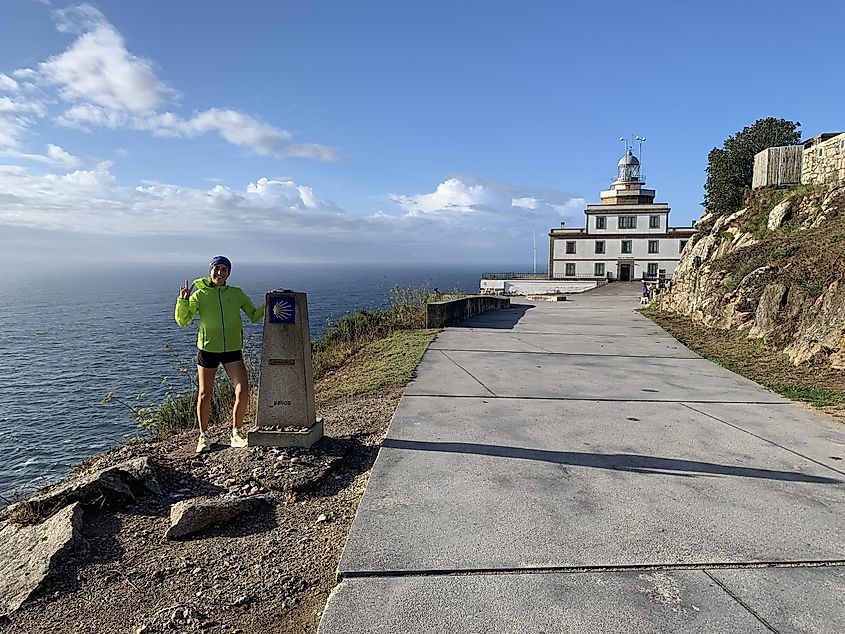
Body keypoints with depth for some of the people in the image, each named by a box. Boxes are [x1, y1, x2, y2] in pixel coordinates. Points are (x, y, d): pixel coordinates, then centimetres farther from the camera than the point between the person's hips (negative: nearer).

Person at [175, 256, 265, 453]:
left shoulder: (237, 293, 4)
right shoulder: (199, 294, -1)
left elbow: (254, 316, 9)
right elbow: (182, 320, -2)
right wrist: (183, 300, -16)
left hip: (232, 350, 1)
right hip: (207, 349, -1)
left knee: (243, 392, -9)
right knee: (204, 395, 7)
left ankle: (236, 433, 11)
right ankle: (203, 436, 26)